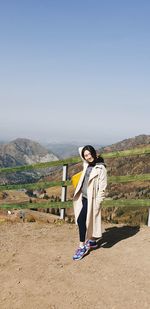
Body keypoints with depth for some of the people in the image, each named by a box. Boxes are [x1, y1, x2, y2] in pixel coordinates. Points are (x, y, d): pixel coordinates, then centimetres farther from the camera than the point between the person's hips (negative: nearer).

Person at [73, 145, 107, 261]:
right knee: (88, 220, 16)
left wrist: (97, 203, -17)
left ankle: (82, 247, 1)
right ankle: (92, 241, 33)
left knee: (81, 220, -10)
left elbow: (102, 188, -16)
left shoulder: (101, 168, -15)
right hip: (83, 197, 7)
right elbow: (80, 149, 20)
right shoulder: (87, 164, 5)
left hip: (91, 199, -7)